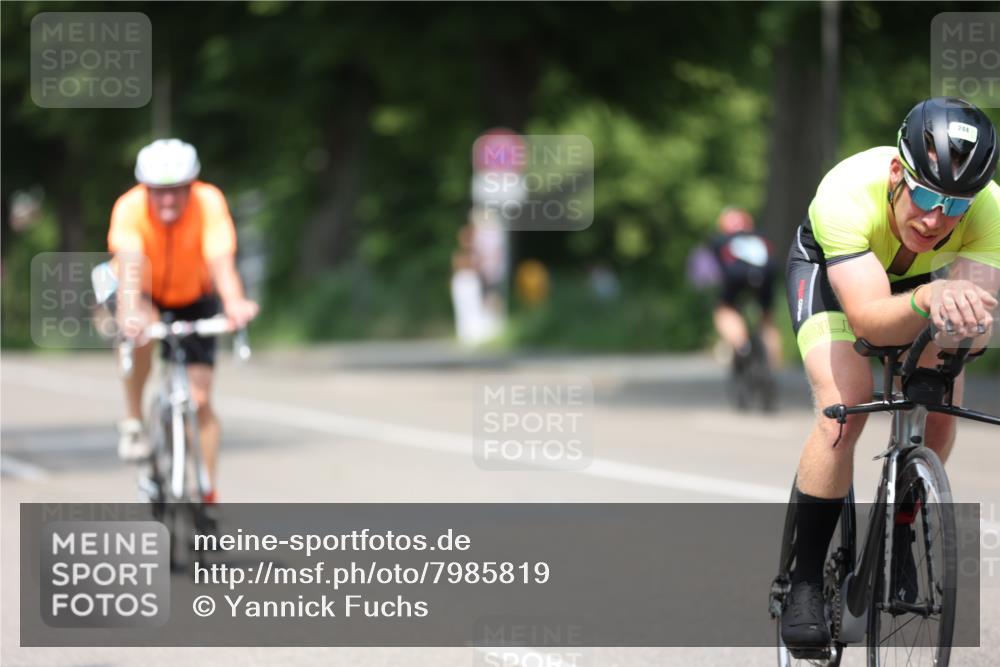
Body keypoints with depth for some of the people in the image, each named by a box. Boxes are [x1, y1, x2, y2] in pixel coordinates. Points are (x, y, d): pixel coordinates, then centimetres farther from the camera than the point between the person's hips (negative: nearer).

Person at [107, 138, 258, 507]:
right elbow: (129, 263, -45)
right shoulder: (130, 208, -31)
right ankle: (133, 422, -17)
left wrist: (235, 304, -63)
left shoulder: (209, 203, -30)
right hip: (145, 295, -1)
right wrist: (130, 312, -65)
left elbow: (221, 260, -43)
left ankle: (206, 494, 5)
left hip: (194, 298, 1)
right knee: (140, 330, -36)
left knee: (199, 400, -6)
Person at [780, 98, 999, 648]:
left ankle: (896, 538, 10)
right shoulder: (847, 194, -43)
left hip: (919, 276, 4)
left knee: (940, 408, -16)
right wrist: (929, 298, -69)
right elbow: (868, 320, -50)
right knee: (846, 408, -24)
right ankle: (804, 583, -13)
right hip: (829, 269, -3)